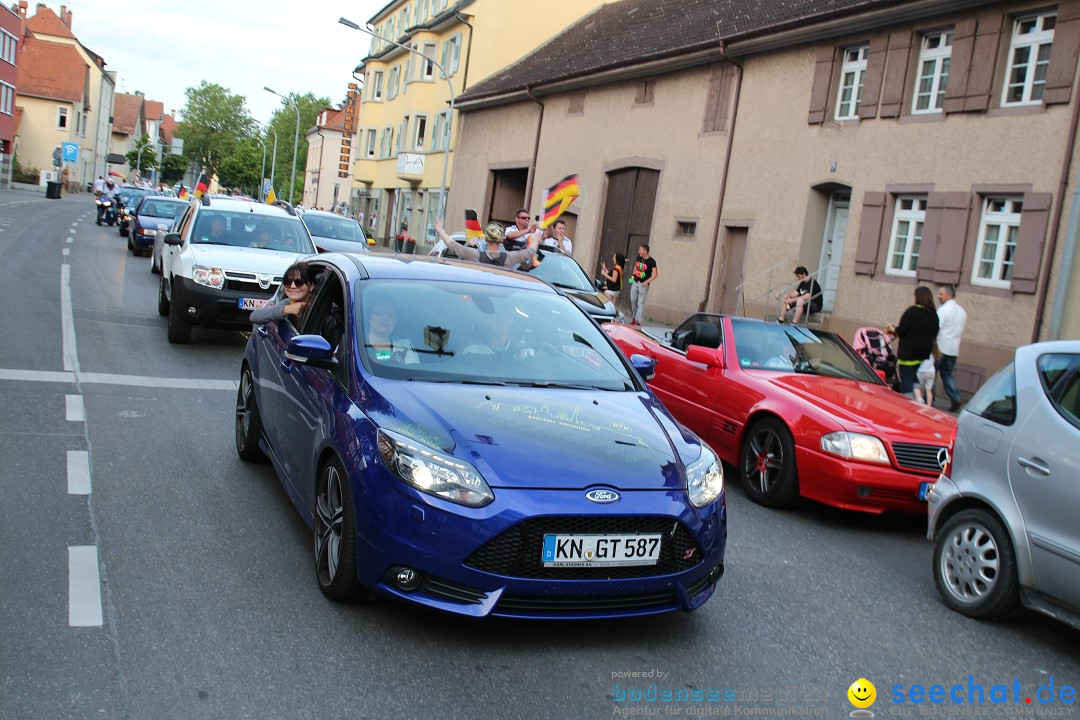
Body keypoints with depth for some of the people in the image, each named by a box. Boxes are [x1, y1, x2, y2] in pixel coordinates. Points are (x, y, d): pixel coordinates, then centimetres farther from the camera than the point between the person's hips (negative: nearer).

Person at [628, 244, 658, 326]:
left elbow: (655, 274, -16)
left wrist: (647, 281, -25)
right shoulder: (639, 258, 4)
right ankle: (633, 318, 26)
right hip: (635, 282, 7)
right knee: (633, 301, 12)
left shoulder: (651, 261, -14)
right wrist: (633, 275, 10)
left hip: (643, 284, -7)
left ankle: (637, 321, -7)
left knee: (640, 303, -6)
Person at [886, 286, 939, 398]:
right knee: (916, 380, 17)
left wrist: (893, 330, 5)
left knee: (906, 380, -2)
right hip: (924, 353, 6)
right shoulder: (934, 315, 4)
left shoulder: (912, 311, -14)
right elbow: (934, 334, 11)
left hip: (908, 352, -6)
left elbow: (901, 330, -16)